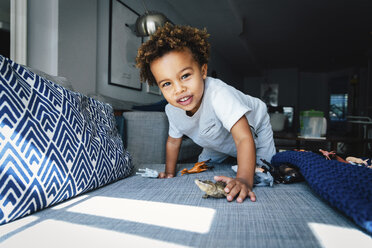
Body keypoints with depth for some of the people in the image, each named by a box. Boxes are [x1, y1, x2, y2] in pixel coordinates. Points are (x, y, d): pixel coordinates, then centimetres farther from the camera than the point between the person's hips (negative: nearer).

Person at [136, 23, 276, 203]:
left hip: (254, 131, -4)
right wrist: (169, 173, -5)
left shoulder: (219, 94, -46)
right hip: (218, 144, 5)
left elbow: (244, 138, -51)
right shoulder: (172, 110, -24)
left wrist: (244, 180, -61)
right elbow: (173, 141, -5)